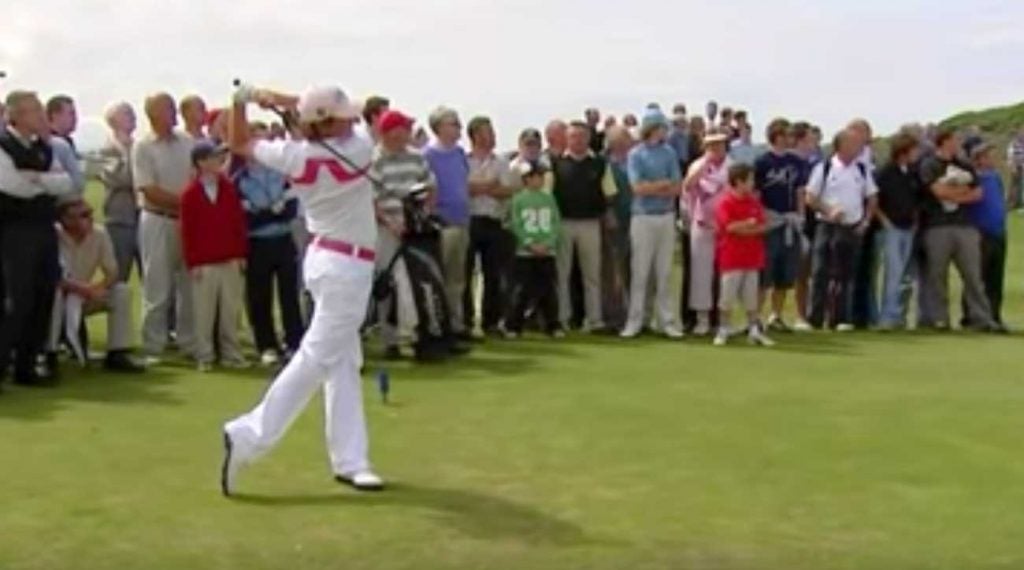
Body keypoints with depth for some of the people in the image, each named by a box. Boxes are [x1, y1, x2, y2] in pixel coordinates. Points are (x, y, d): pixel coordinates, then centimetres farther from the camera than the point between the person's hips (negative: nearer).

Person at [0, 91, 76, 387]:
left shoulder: (43, 148, 14)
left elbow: (67, 184, 4)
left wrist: (37, 178, -12)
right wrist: (49, 182, -3)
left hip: (45, 230, 7)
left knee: (43, 299, 9)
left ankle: (26, 366, 19)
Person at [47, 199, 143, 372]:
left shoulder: (99, 233, -11)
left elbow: (113, 273, -6)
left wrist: (100, 287, -28)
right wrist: (86, 289, -39)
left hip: (83, 297, 5)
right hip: (57, 299, -4)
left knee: (122, 290, -14)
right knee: (55, 291, -37)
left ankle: (117, 354, -11)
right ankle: (49, 355, -25)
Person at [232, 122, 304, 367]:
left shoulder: (282, 171, 4)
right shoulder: (239, 179, -3)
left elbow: (291, 208, -2)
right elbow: (243, 218, -10)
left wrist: (263, 214, -16)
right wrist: (274, 211, -13)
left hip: (284, 241, 2)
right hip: (257, 244, -2)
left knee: (290, 295, 3)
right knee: (259, 299, 4)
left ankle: (295, 344, 8)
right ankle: (268, 346, 14)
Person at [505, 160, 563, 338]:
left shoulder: (549, 198, 8)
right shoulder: (518, 199, 0)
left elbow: (556, 224, 5)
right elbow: (516, 226, -5)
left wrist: (547, 244, -9)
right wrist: (531, 244, -14)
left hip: (547, 252, 3)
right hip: (525, 252, -3)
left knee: (548, 290, 6)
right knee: (521, 290, -2)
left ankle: (553, 325, 13)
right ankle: (513, 326, 5)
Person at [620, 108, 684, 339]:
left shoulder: (670, 153, 8)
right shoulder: (636, 154, -1)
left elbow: (677, 188, 2)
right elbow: (638, 187, -11)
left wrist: (651, 188, -9)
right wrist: (665, 183, -4)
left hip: (666, 217, 3)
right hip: (643, 217, -3)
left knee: (664, 273, 6)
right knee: (639, 272, -1)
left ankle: (667, 320, 11)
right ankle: (634, 321, 5)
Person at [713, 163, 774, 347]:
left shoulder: (754, 202, 9)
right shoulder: (725, 203, -10)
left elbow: (763, 226, 3)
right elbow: (730, 226, -20)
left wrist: (744, 229, -12)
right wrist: (750, 223, -8)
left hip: (752, 258, 6)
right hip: (732, 258, -6)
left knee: (751, 296, 10)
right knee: (727, 296, 2)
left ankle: (754, 331, 15)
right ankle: (723, 330, 12)